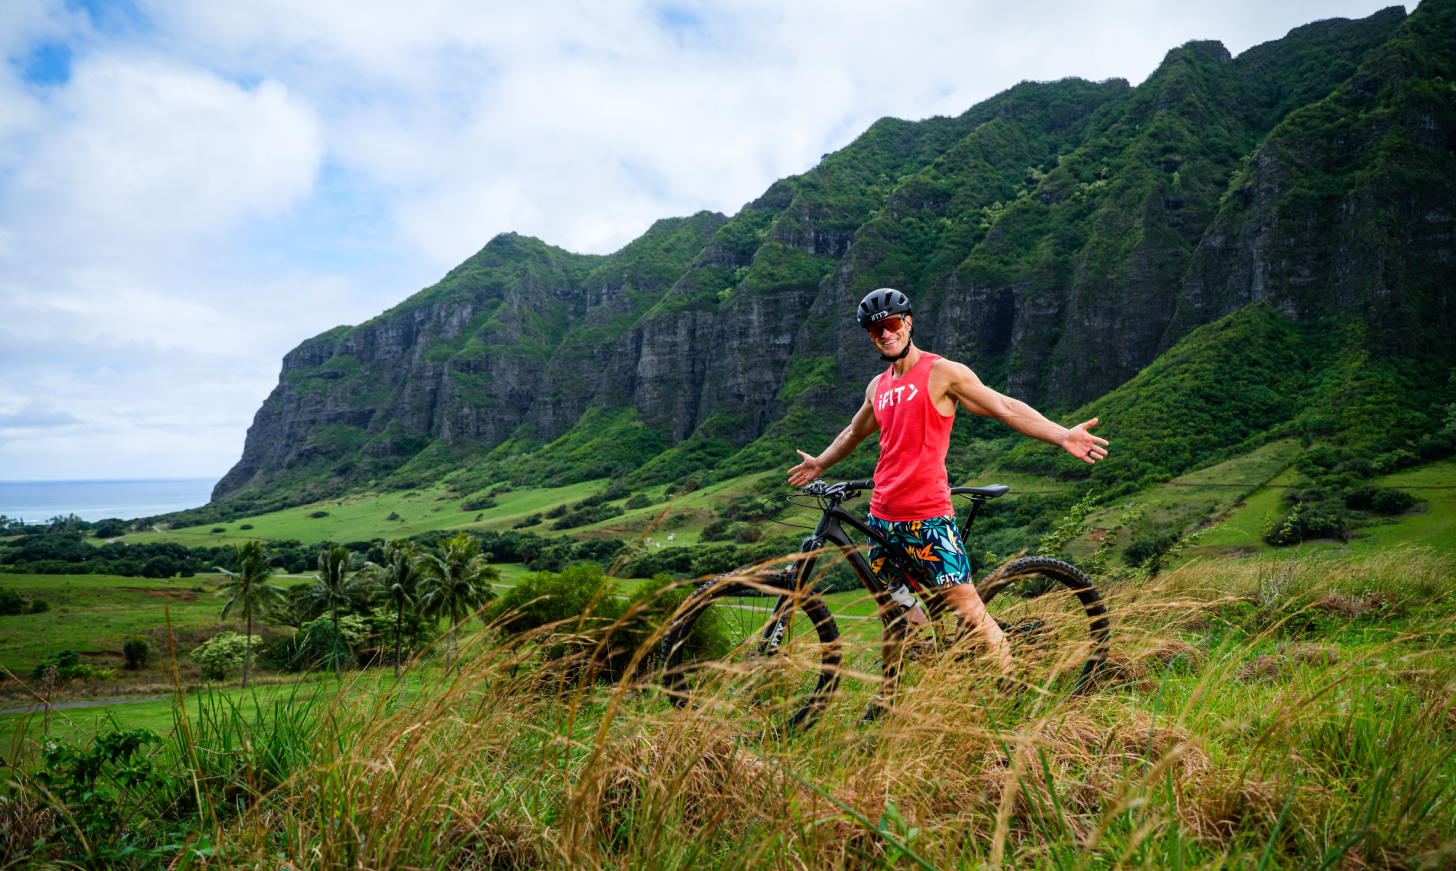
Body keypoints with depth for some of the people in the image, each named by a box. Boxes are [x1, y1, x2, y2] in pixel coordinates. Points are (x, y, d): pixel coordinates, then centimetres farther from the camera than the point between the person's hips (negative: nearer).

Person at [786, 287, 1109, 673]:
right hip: (882, 518, 6)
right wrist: (821, 463, 46)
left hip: (928, 516, -6)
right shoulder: (878, 387, 14)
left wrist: (1062, 435, -16)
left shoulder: (941, 372, -3)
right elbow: (855, 432, 33)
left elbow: (1005, 408, -5)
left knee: (967, 608, -9)